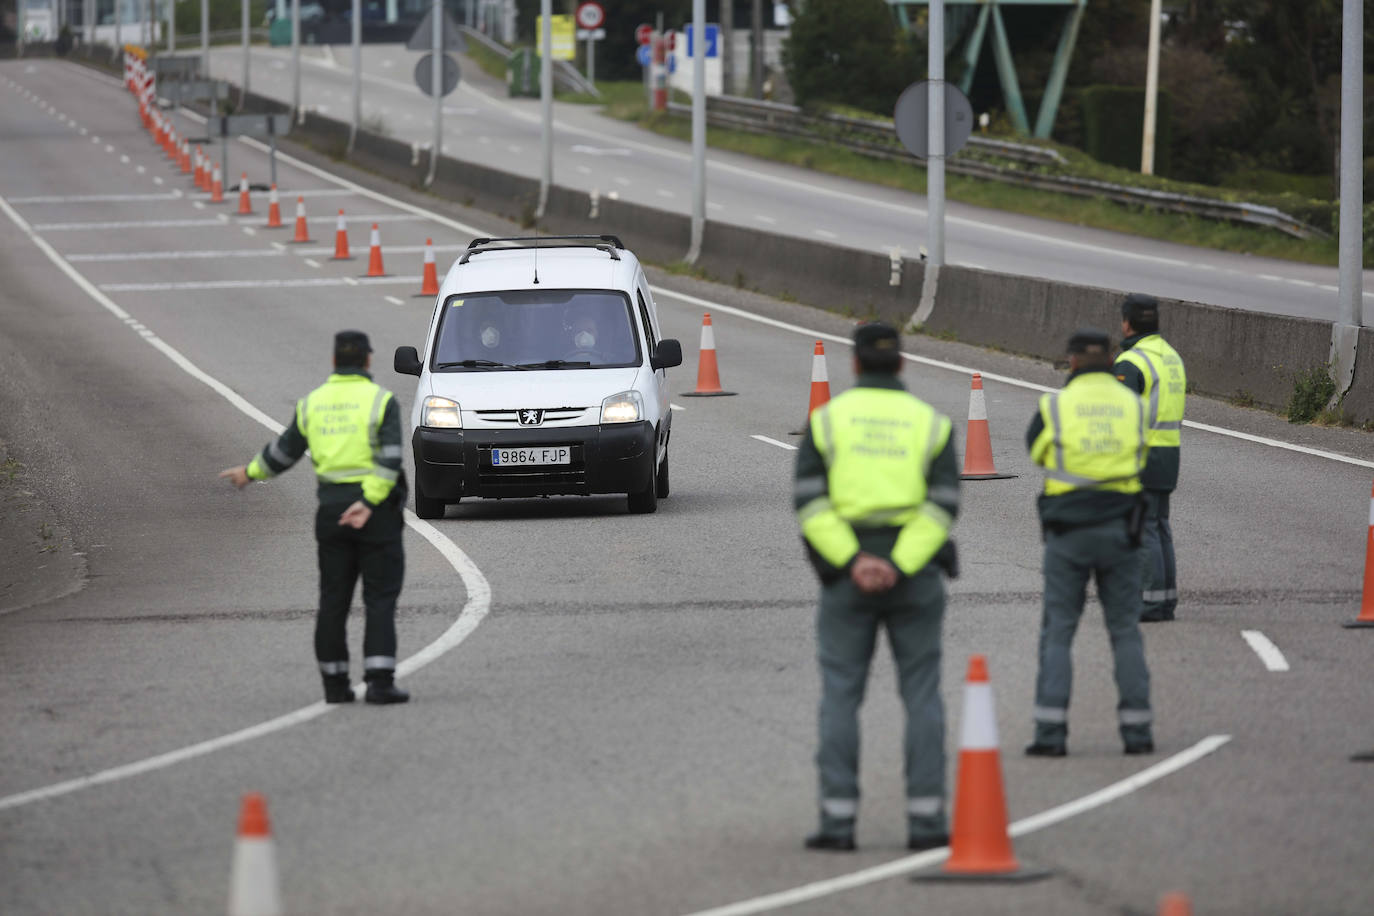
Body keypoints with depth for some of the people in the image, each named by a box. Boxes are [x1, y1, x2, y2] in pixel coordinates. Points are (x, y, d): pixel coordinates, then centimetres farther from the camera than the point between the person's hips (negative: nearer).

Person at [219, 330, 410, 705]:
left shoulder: (312, 403, 6)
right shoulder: (381, 400, -6)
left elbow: (284, 451, 15)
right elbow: (389, 459, -17)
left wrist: (250, 473, 31)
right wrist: (369, 503, -21)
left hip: (331, 507, 4)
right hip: (377, 513, -4)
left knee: (333, 600, 10)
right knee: (380, 599, -2)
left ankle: (335, 684, 11)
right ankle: (379, 681, -11)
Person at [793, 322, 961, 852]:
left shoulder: (827, 420, 3)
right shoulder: (930, 424, 4)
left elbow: (810, 501, -8)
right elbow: (943, 505, -7)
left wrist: (852, 563, -13)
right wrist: (900, 567, -13)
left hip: (846, 573, 0)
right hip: (914, 572, 1)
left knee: (840, 695, 3)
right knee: (921, 693, 6)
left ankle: (838, 818, -2)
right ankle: (925, 818, 1)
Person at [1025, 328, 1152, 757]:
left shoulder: (1055, 405, -5)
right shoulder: (1133, 405, 3)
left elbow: (1035, 451, 13)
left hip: (1068, 531, -2)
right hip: (1120, 529, 2)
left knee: (1058, 630, 3)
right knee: (1125, 630, 10)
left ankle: (1051, 730, -5)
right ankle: (1137, 729, 7)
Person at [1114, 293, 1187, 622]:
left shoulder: (1130, 363, -16)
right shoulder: (1171, 356, 14)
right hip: (1168, 455, 9)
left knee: (1141, 528, -6)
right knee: (1158, 527, 13)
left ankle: (1151, 601, -7)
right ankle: (1166, 599, 13)